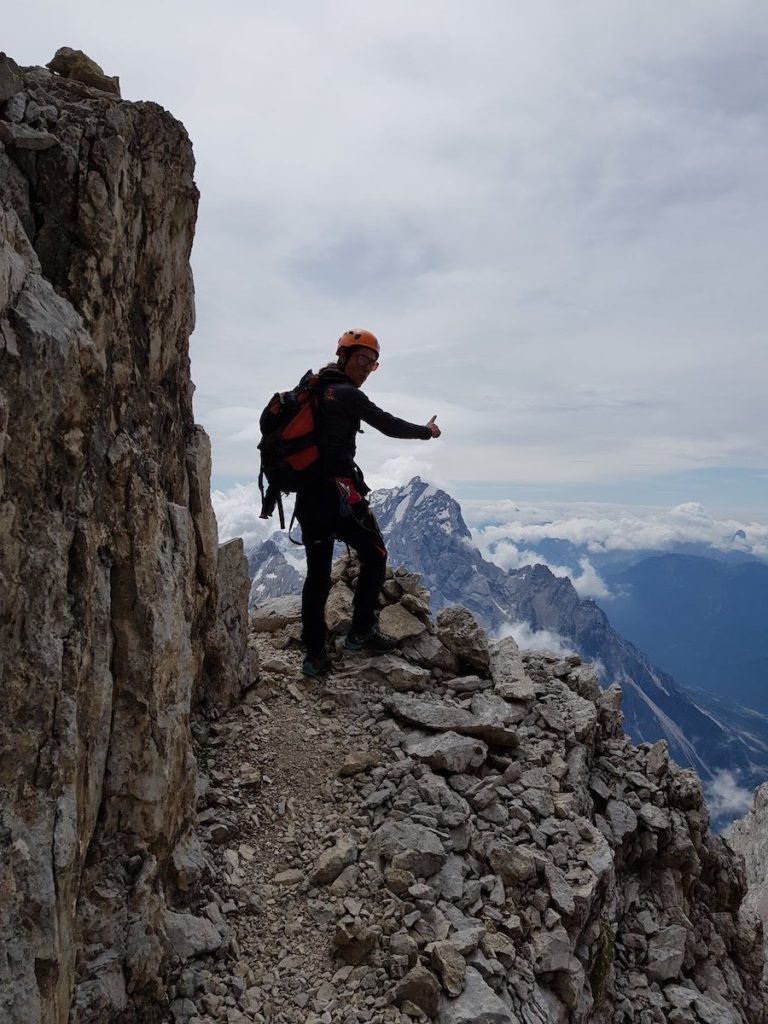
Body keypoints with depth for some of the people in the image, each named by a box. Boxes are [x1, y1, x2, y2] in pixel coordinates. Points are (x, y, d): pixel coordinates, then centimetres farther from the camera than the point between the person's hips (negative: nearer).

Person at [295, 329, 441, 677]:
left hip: (307, 493, 8)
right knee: (374, 556, 10)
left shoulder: (311, 390, 16)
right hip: (339, 491, -8)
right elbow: (391, 426, -2)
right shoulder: (348, 394, -7)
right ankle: (361, 632, 14)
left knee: (317, 572, 9)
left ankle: (314, 653, 11)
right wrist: (427, 431, 14)